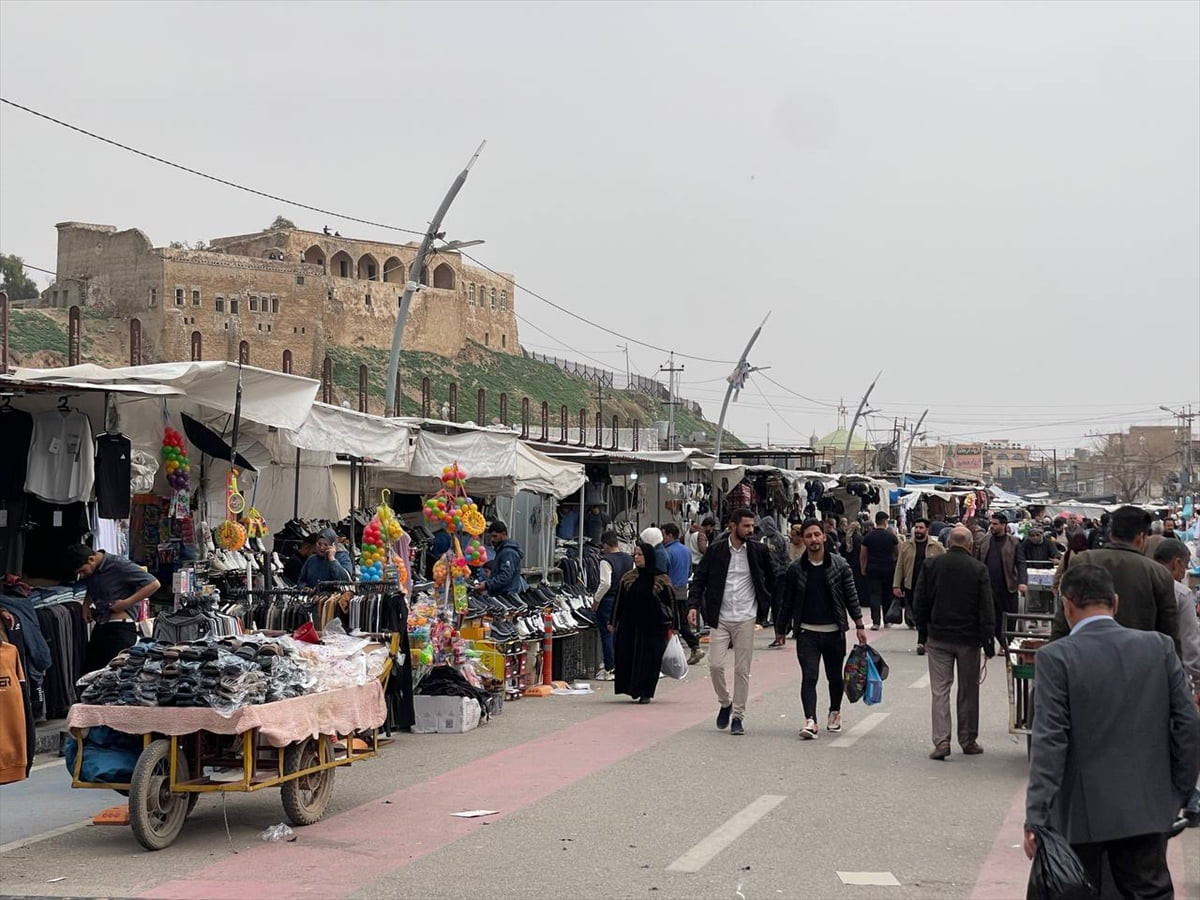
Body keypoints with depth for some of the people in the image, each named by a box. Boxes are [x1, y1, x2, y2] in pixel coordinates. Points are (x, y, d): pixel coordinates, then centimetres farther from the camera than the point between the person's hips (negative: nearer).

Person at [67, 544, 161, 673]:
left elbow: (154, 584, -17)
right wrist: (86, 605, 13)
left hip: (121, 628, -8)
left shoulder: (119, 565, -15)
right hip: (99, 628, 8)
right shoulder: (90, 572, 8)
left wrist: (126, 603, -19)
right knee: (89, 673, 5)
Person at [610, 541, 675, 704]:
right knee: (628, 657, 1)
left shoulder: (661, 580, -2)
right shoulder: (628, 578, 8)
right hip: (630, 626, 3)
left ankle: (645, 692, 6)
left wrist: (670, 625, -4)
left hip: (653, 627, -3)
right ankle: (633, 689, 15)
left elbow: (670, 603, 0)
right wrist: (613, 622, 9)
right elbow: (619, 601, 12)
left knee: (649, 659, -2)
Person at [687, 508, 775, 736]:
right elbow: (700, 578, 3)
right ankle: (725, 703, 20)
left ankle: (737, 716, 12)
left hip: (745, 620, 0)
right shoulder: (716, 550, -1)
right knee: (715, 665, -6)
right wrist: (693, 605, -9)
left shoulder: (758, 551, 2)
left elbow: (772, 579, 14)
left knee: (742, 670, 2)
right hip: (720, 619, 0)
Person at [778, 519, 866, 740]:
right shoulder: (796, 569, 0)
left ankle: (835, 712, 35)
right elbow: (788, 601, 7)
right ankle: (810, 721, -17)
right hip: (807, 632, -1)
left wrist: (859, 625, -2)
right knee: (809, 677, -11)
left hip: (834, 631, 1)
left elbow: (851, 596, 2)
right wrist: (781, 628, 9)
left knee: (835, 677, 14)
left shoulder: (839, 565, -1)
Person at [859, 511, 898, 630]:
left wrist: (863, 569, 12)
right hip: (888, 569, 1)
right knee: (887, 595, 13)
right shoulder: (891, 536, -3)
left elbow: (862, 555, 2)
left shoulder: (868, 536, -3)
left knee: (874, 595, -2)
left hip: (872, 568, -1)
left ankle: (876, 622, -13)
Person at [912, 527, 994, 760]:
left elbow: (919, 603, 2)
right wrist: (989, 642, -3)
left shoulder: (931, 565, -2)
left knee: (939, 690, 2)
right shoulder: (978, 569, -7)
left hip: (938, 637, 1)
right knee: (968, 691, 11)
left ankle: (941, 741, -7)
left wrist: (924, 631, 13)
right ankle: (968, 740, 18)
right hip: (969, 638, -1)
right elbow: (986, 608, -7)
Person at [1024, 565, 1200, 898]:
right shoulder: (1159, 647, -1)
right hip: (1147, 810, 3)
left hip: (1081, 814, -3)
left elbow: (1049, 742, -16)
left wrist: (1035, 819, -14)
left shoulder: (1056, 657, -12)